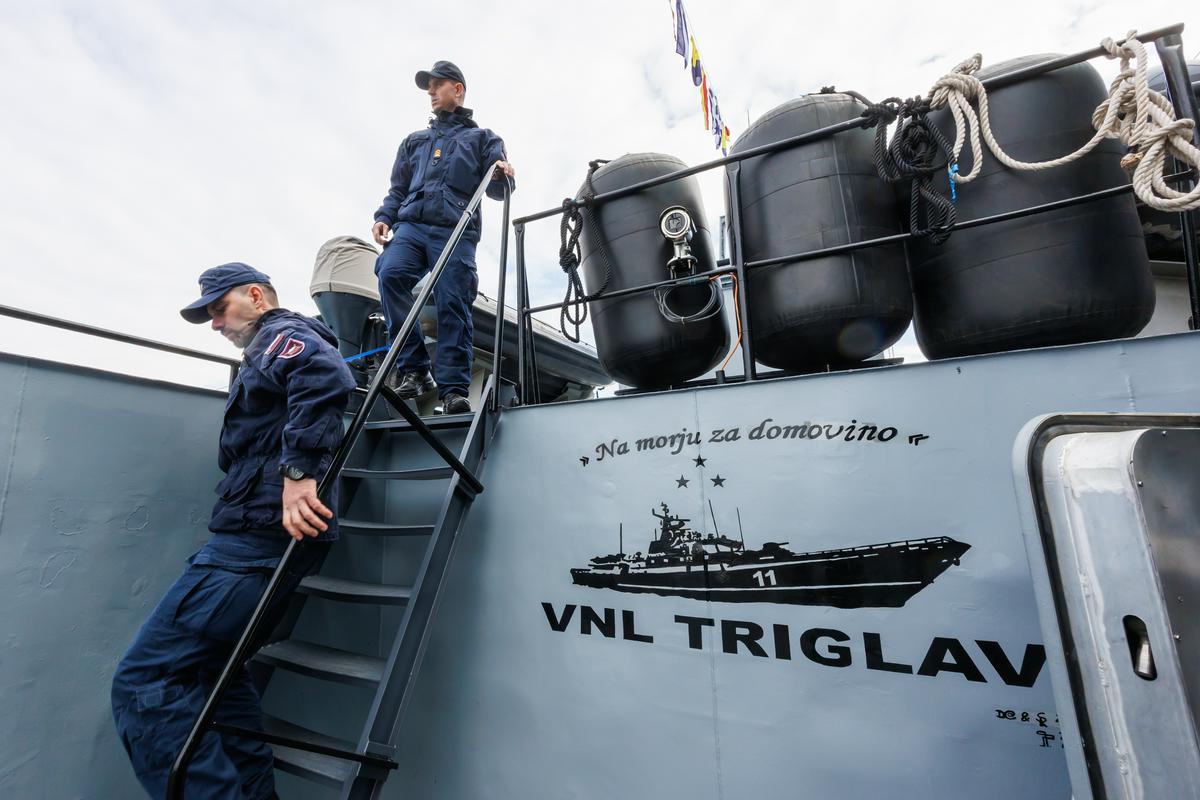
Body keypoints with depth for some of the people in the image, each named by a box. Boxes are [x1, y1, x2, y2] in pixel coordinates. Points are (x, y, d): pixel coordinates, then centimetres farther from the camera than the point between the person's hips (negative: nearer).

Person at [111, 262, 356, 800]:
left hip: (261, 534, -11)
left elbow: (325, 375, -28)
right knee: (210, 665, 22)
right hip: (259, 535, 11)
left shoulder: (284, 334, -4)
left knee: (143, 681, -8)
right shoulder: (267, 354, 27)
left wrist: (297, 472, -33)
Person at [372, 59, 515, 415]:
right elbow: (398, 189, 28)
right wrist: (384, 217, 9)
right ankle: (414, 368, -21)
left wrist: (501, 177, -13)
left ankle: (453, 389, -16)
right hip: (411, 225, 3)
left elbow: (496, 190, 11)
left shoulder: (482, 139, 23)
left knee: (453, 306, -15)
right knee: (390, 273, -26)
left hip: (455, 231, -3)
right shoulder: (415, 141, 33)